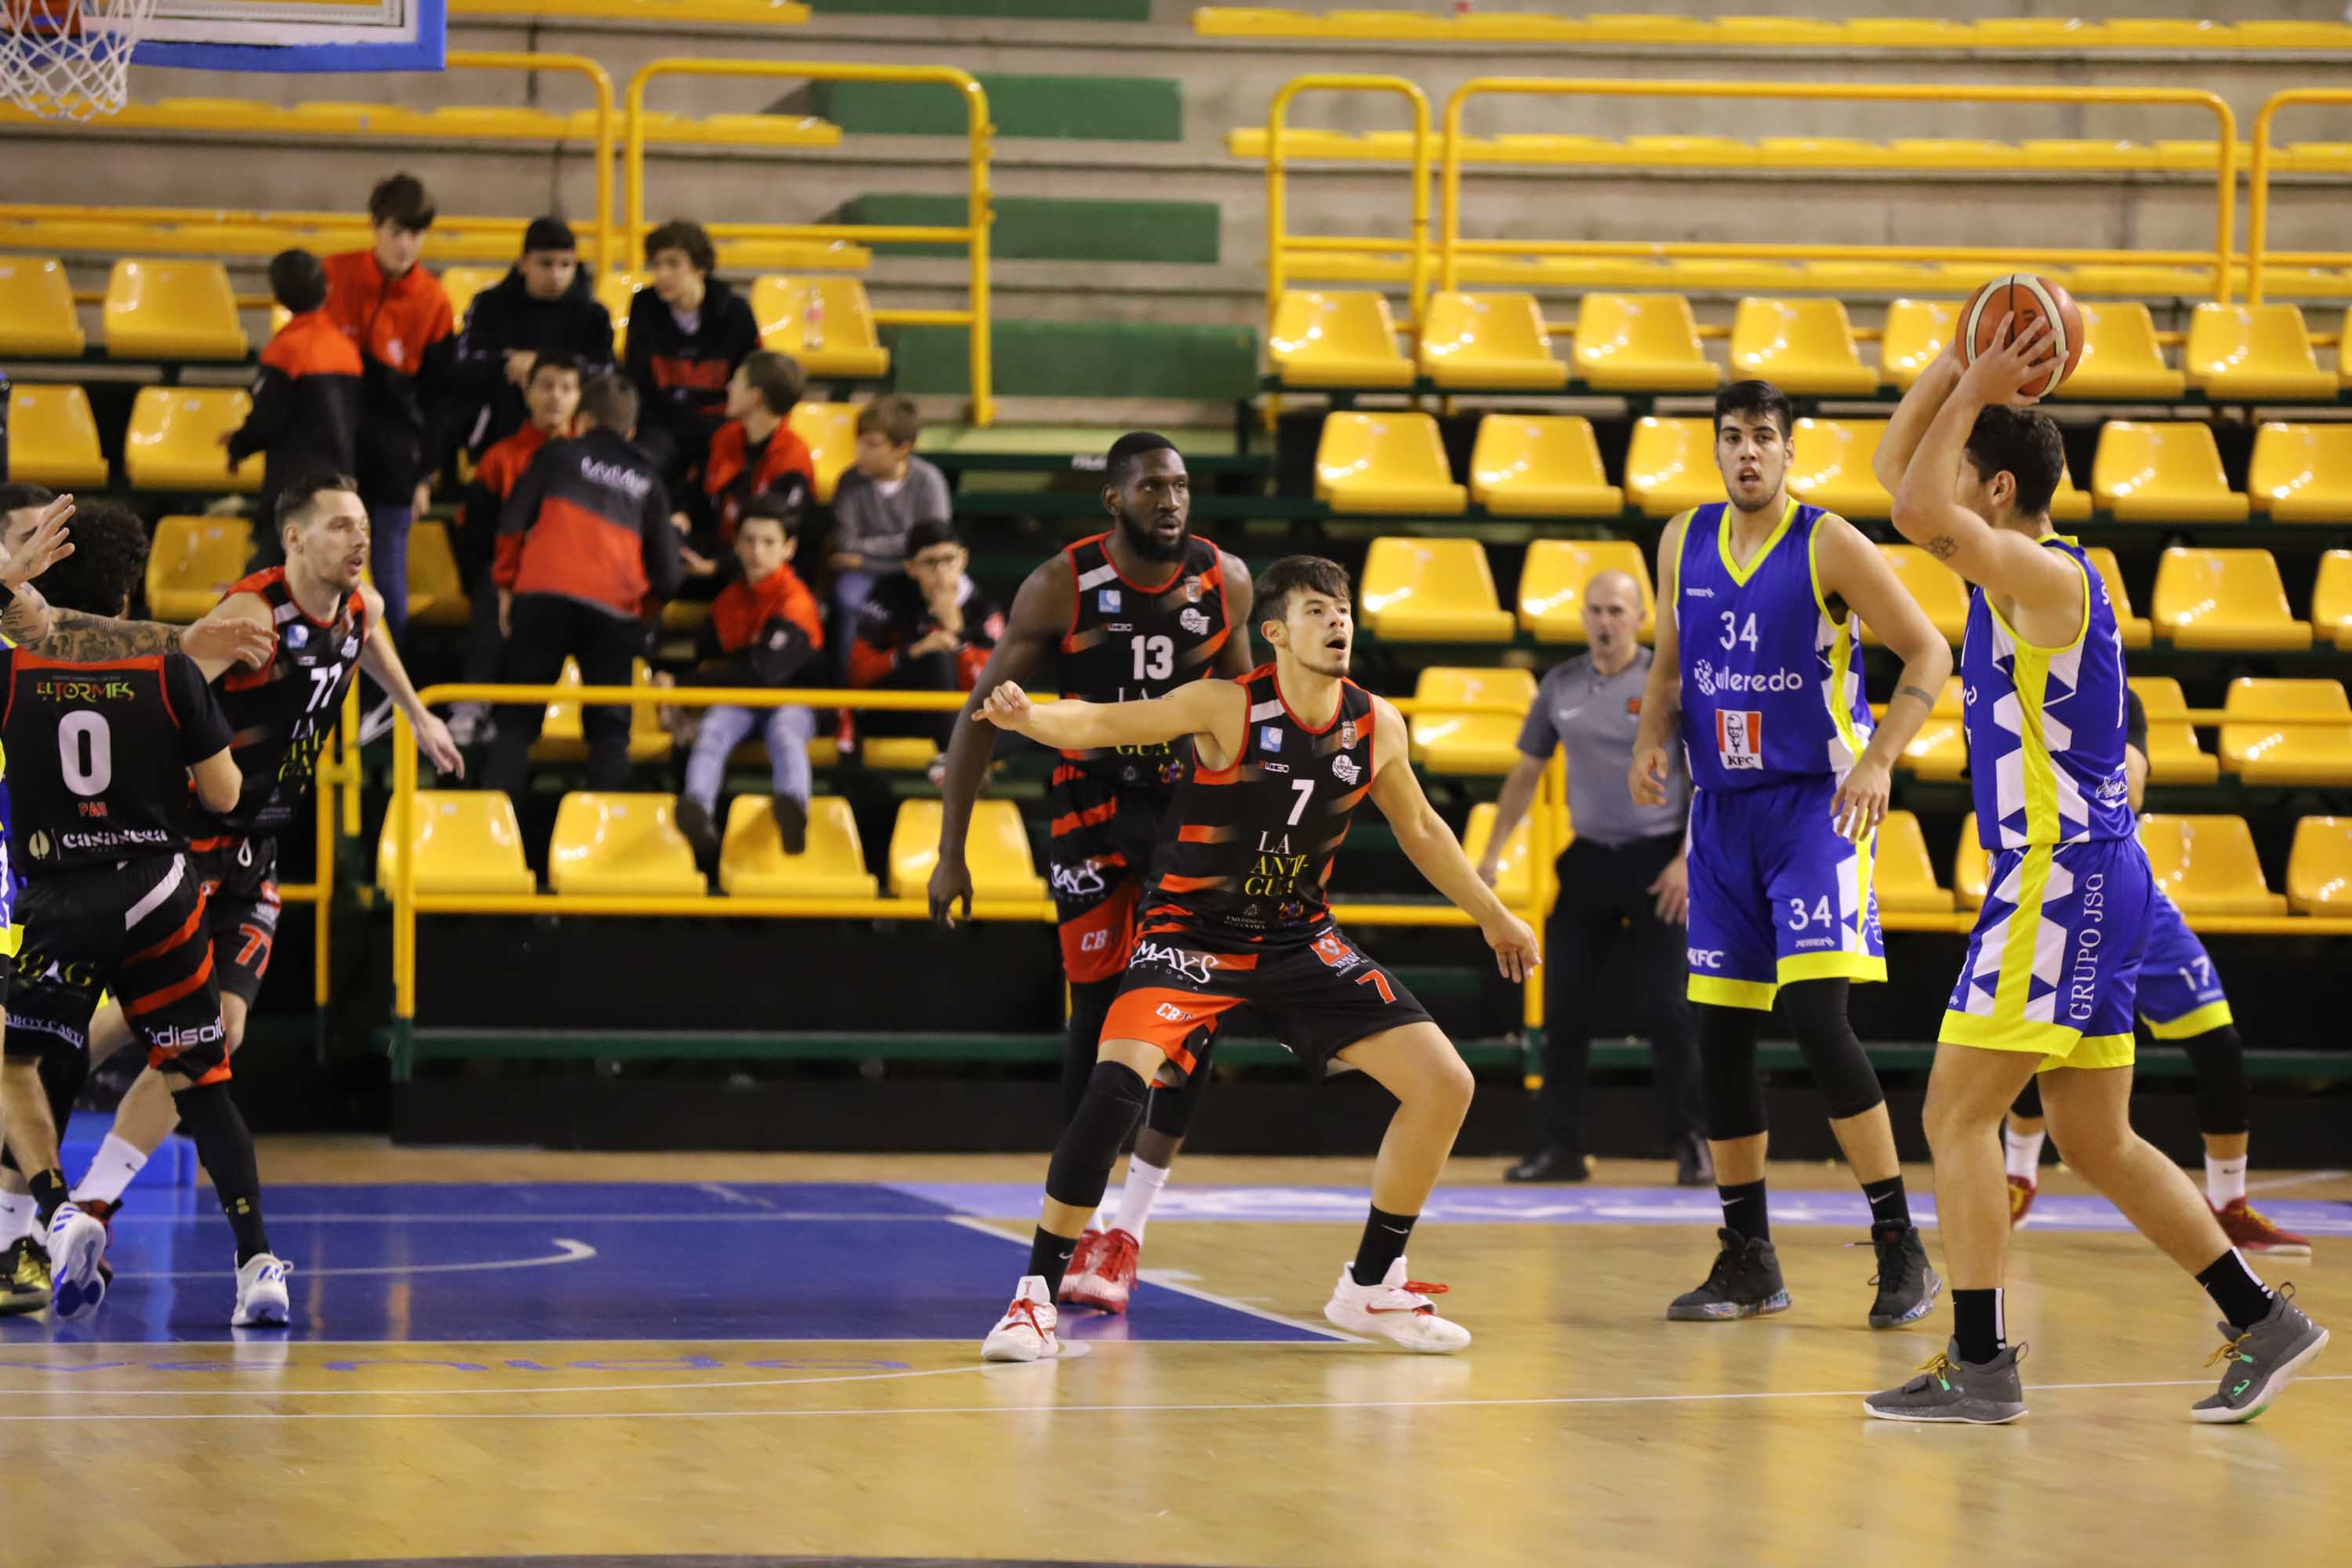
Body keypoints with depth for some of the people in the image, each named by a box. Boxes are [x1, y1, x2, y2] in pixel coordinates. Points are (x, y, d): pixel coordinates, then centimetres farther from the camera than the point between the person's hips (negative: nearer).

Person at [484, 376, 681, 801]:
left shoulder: (559, 454, 16)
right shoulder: (647, 477, 20)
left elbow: (513, 521, 6)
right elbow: (666, 570, 15)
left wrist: (506, 585, 16)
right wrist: (645, 604, 32)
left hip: (546, 595, -1)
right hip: (616, 612, 1)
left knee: (517, 719, 3)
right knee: (609, 731, 9)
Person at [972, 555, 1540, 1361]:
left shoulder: (1377, 726, -3)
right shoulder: (1228, 707, -17)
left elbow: (1418, 827, 16)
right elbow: (1100, 723, -25)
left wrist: (1493, 916, 25)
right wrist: (1028, 716, -47)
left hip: (1298, 940, 5)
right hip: (1192, 932, -5)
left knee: (1445, 1085, -1)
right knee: (1116, 1084, -29)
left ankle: (1371, 1287, 16)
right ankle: (1036, 1296, -16)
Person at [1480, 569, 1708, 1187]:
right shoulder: (1561, 686, 7)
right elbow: (1526, 772, 15)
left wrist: (1687, 860, -15)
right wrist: (1492, 852, 10)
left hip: (1654, 863, -4)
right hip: (1587, 859, 4)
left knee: (1664, 1008, -7)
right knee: (1564, 1008, 2)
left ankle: (1691, 1145, 2)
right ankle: (1561, 1147, 9)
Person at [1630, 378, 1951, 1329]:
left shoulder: (1828, 545, -9)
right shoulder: (1685, 543, 7)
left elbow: (1927, 655, -7)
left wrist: (1879, 760, -19)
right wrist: (1652, 739, 1)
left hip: (1816, 805, -6)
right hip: (1722, 811, 6)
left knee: (1816, 1016, -18)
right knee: (1719, 1032, 5)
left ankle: (1902, 1250, -11)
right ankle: (1748, 1260, 16)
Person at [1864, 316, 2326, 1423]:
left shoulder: (2047, 577, -14)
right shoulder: (2008, 571, 13)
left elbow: (1917, 512, -28)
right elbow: (1896, 474, 20)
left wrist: (1976, 392, -19)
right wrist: (1959, 367, 8)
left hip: (2062, 883, -10)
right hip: (2068, 881, 10)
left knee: (1957, 1116, -8)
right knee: (2097, 1142, 14)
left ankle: (1979, 1364, -9)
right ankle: (2260, 1322, 17)